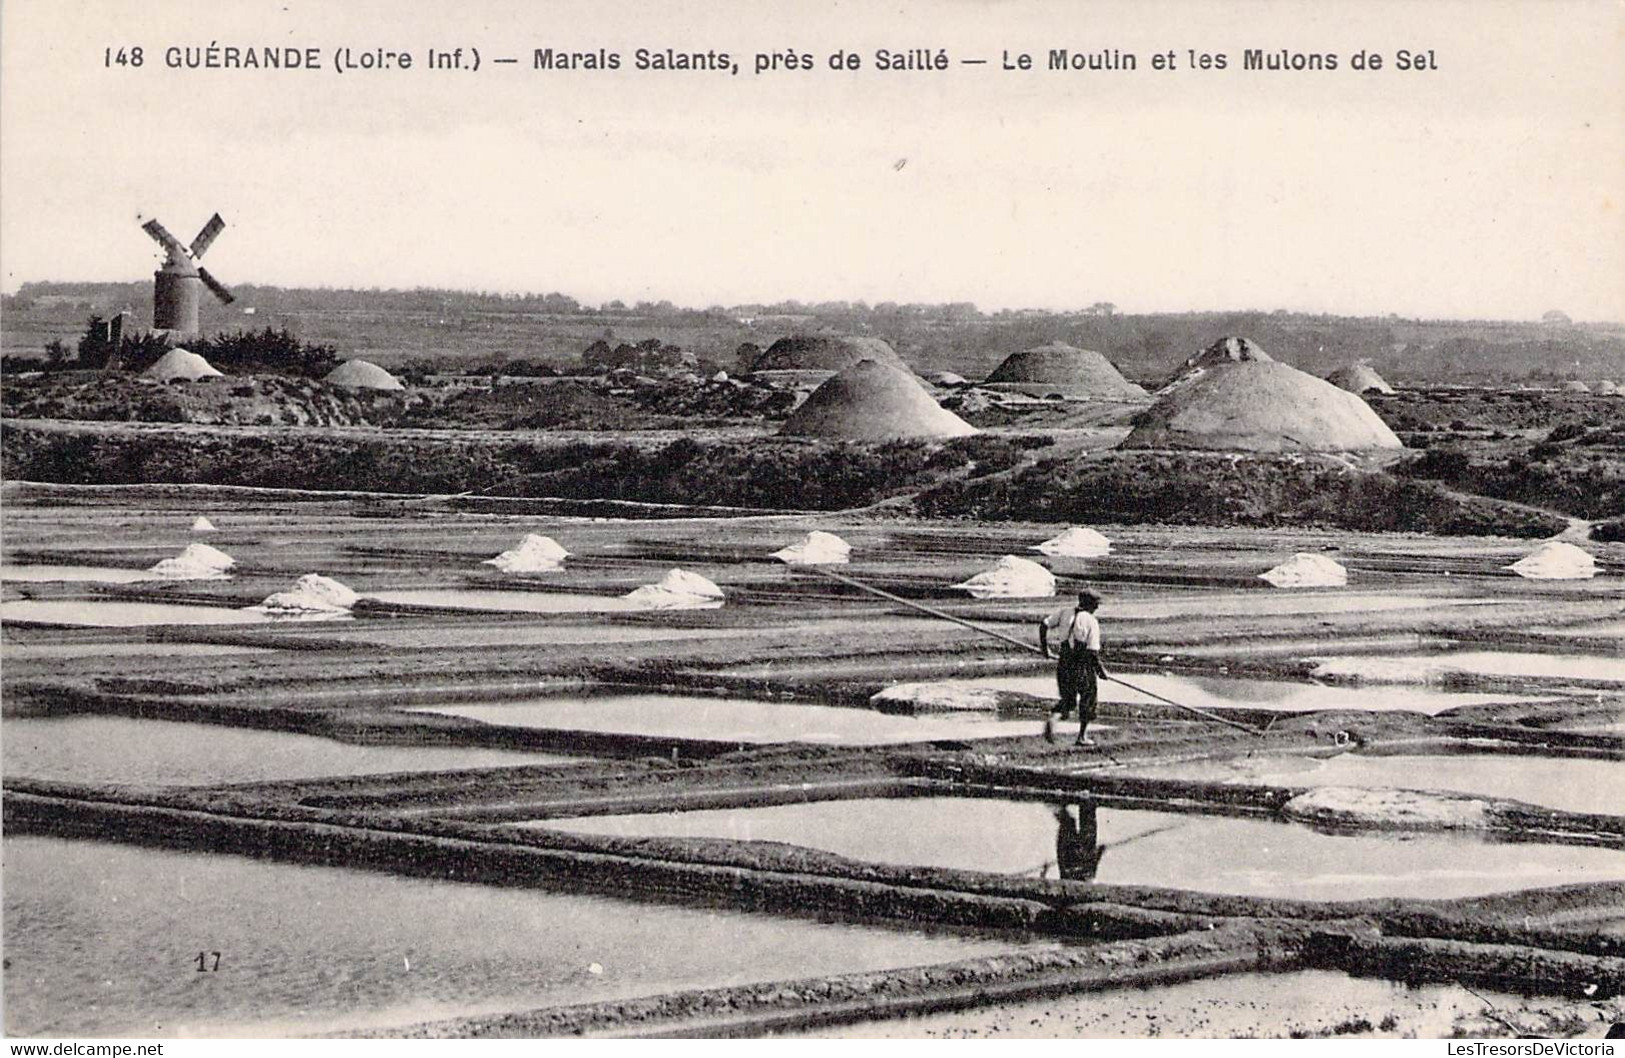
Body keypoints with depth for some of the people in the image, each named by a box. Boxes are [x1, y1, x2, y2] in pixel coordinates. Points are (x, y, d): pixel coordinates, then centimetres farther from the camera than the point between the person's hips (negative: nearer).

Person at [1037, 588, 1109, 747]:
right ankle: (1082, 736, 21)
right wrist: (1101, 671, -3)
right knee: (1088, 698, 17)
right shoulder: (1091, 622, -14)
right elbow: (1093, 652, -16)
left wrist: (1044, 647, 15)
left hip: (1063, 662, 5)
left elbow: (1043, 625, 0)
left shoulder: (1065, 612, 0)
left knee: (1068, 699, 19)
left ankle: (1052, 718, -10)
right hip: (1082, 665, -5)